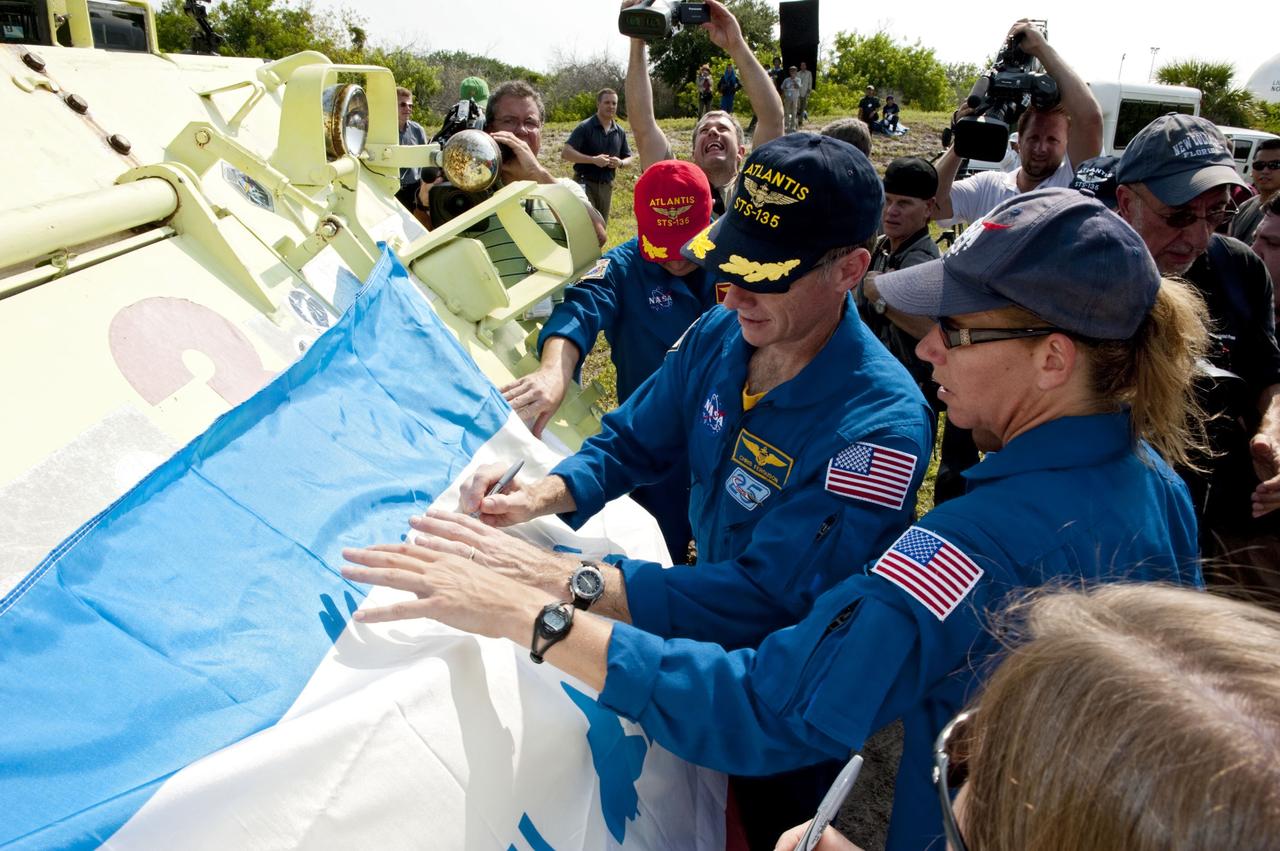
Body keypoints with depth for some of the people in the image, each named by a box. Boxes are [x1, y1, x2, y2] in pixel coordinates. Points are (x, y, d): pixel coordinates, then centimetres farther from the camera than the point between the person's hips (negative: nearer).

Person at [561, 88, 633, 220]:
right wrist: (593, 159, -23)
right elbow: (565, 153, -16)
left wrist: (620, 163, -7)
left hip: (606, 186, 6)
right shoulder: (585, 127, -9)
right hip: (585, 183, -6)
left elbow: (628, 159, 18)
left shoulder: (620, 132, 8)